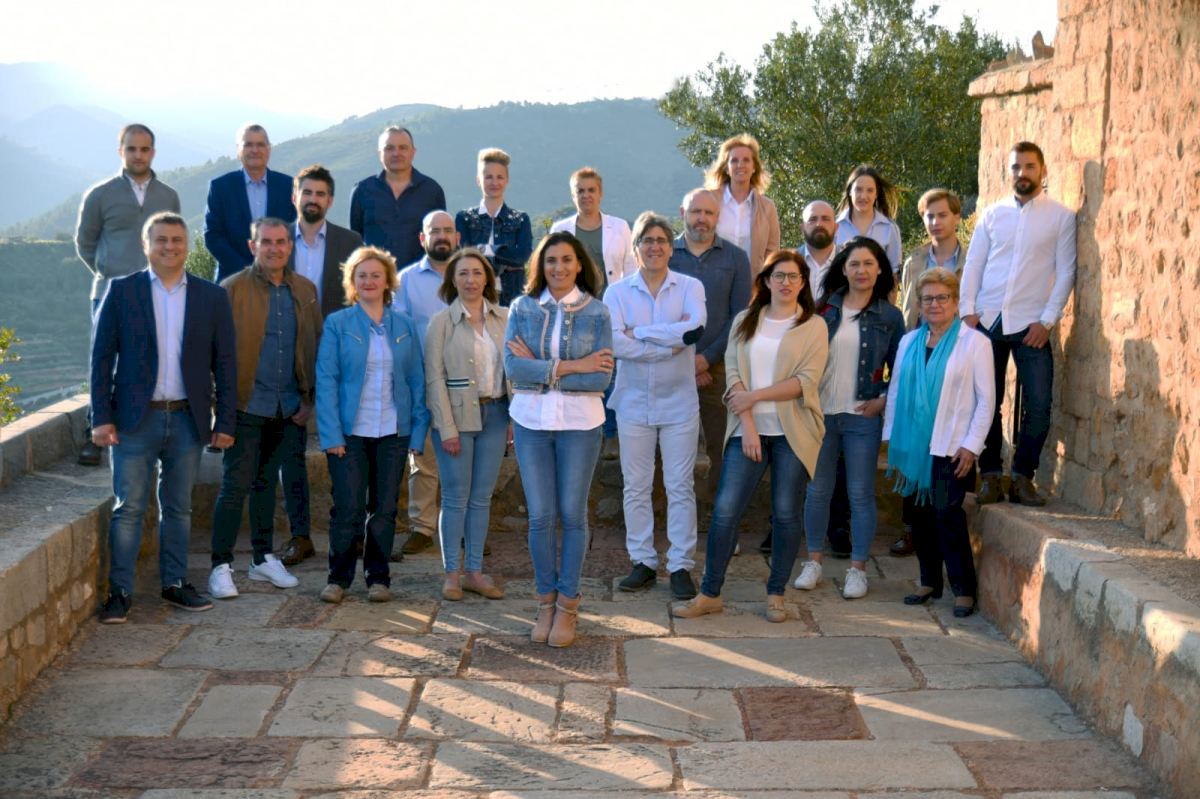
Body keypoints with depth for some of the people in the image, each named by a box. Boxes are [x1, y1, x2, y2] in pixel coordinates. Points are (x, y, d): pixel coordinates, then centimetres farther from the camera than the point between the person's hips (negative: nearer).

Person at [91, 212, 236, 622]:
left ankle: (175, 583, 21)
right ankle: (119, 592, 6)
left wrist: (224, 421, 1)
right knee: (128, 508, 0)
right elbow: (102, 357, 0)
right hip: (135, 419, -2)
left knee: (178, 508, 11)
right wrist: (101, 417, -6)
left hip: (188, 419, 2)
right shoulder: (121, 292, 1)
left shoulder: (211, 297, 5)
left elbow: (224, 364, 5)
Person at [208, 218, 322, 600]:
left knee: (267, 482, 16)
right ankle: (221, 566, 4)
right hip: (246, 407, -4)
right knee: (235, 486, -3)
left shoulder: (305, 290, 8)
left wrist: (309, 399, 6)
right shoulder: (233, 289, -5)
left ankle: (264, 559, 26)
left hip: (288, 410, 4)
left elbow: (317, 347, 12)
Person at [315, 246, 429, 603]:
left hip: (393, 432, 2)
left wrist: (418, 429, 1)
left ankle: (378, 577, 20)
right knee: (348, 508, -3)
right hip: (350, 432, -2)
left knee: (384, 508, 8)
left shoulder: (404, 326, 8)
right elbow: (326, 381, -4)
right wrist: (331, 435, -10)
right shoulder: (337, 324, 0)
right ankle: (339, 577, 12)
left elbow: (416, 380, 8)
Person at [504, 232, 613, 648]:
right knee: (540, 517, 6)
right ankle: (546, 601, 20)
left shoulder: (596, 312, -1)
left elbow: (601, 378, -11)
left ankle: (567, 605, 16)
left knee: (573, 515, 5)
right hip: (531, 421, 1)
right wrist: (568, 367, -16)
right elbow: (512, 366, -11)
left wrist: (540, 370, -12)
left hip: (579, 423, -1)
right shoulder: (522, 308, 2)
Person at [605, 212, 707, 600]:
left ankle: (681, 566, 10)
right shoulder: (617, 292, 1)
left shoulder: (690, 287, 1)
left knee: (680, 487, 2)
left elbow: (696, 327, -19)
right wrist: (671, 343, -18)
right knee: (635, 488, 7)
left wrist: (640, 332, -15)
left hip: (679, 404, -1)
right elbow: (613, 342, -15)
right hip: (634, 403, 1)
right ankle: (643, 562, 18)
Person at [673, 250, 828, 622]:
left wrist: (755, 396, -12)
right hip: (748, 430, 2)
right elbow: (733, 375, 2)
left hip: (792, 433, -2)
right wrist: (748, 425, -10)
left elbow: (806, 382, -8)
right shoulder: (745, 322, 11)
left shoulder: (813, 326, 3)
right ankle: (710, 594, 6)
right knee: (725, 510, -3)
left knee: (786, 513, 3)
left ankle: (776, 594, 16)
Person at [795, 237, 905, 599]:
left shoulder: (890, 317, 2)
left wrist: (884, 400, -6)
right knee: (817, 490, 8)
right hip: (821, 412, 2)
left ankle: (857, 568, 11)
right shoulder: (823, 308, 4)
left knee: (861, 494, 2)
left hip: (862, 417, -1)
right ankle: (814, 560, 20)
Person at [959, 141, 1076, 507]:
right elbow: (973, 265, 9)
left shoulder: (1061, 217, 2)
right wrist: (968, 311, -2)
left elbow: (1065, 272, -1)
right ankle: (991, 476, 13)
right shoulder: (992, 214, 9)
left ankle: (1023, 477, 8)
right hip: (987, 321, 2)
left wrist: (1047, 320, -8)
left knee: (1038, 404, -5)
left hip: (1031, 325, -2)